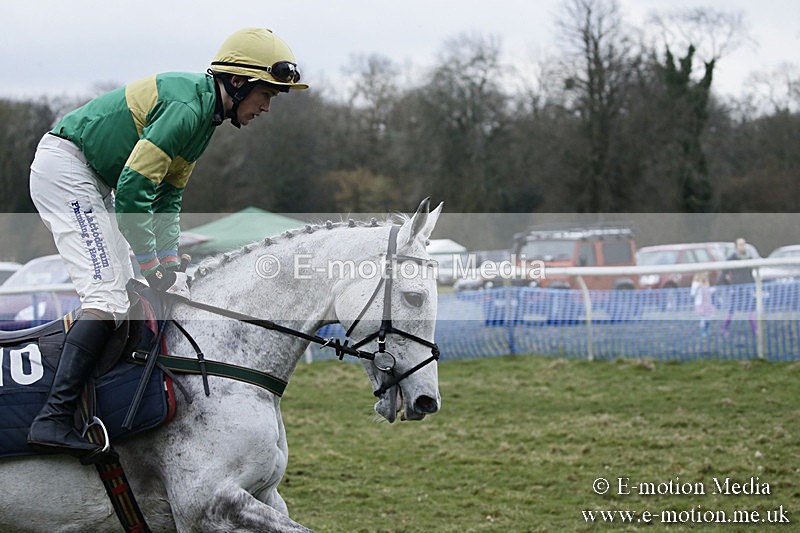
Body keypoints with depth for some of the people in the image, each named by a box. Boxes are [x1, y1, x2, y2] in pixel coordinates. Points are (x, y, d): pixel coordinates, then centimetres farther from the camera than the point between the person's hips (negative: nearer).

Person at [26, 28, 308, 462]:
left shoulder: (206, 115, 11)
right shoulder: (187, 107, -21)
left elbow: (167, 198, 13)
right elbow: (133, 187, -25)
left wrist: (170, 264, 2)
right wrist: (154, 266, -19)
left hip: (93, 180, 11)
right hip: (64, 168, -11)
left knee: (123, 293, 9)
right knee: (107, 297, -17)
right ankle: (52, 420, -23)